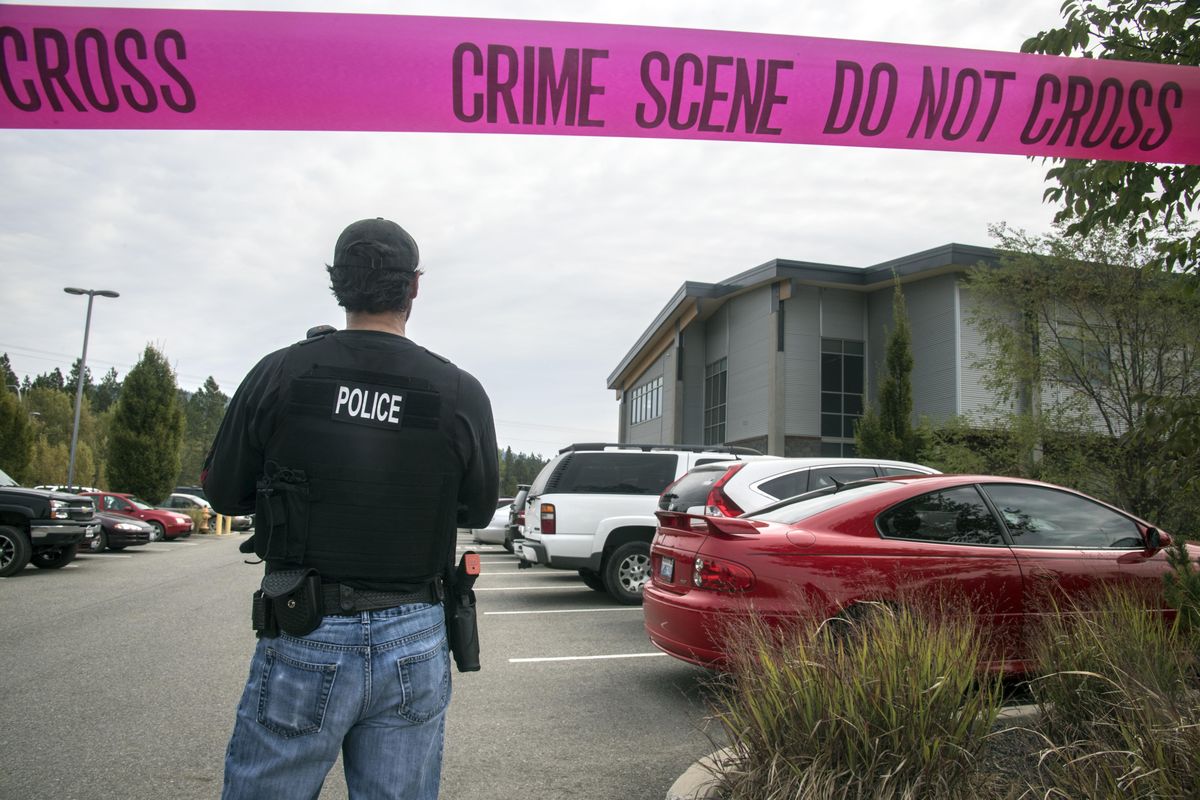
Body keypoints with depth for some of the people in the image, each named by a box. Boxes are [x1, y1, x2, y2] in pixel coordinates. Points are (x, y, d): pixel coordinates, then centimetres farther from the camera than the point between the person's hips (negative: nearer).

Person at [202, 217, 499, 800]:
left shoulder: (279, 375, -7)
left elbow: (223, 494, 4)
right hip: (414, 645, 1)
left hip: (304, 641, 0)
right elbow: (478, 511, 6)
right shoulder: (462, 393, -6)